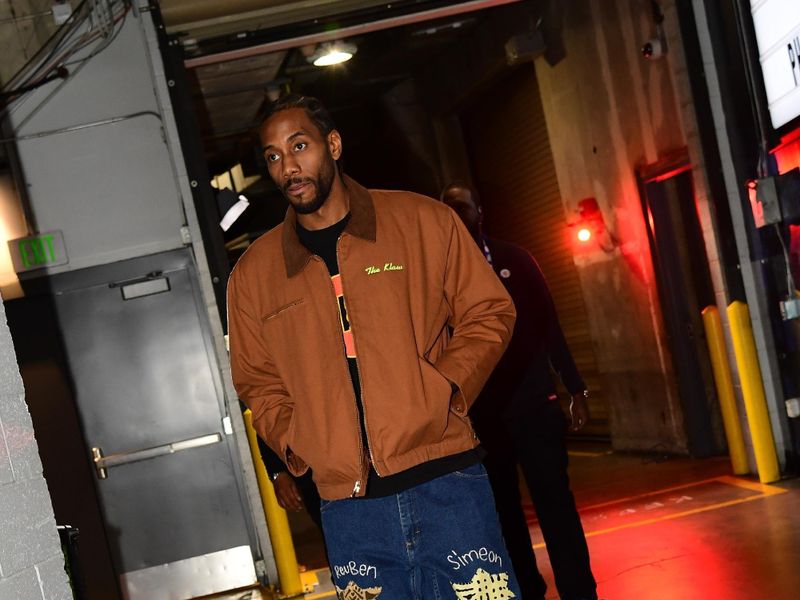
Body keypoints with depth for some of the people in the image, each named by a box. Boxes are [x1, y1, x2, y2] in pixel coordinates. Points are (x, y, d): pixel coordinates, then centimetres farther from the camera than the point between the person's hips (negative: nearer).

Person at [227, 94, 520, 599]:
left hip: (447, 483, -1)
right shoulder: (254, 272, 10)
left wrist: (442, 391, -7)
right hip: (348, 507, 2)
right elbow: (258, 382, 18)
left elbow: (487, 312, 7)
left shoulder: (423, 220, 4)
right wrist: (295, 442, 0)